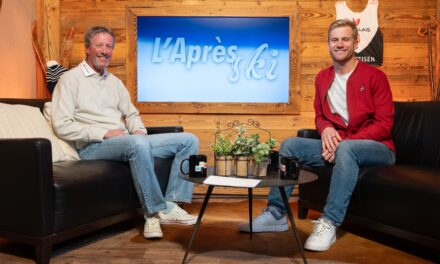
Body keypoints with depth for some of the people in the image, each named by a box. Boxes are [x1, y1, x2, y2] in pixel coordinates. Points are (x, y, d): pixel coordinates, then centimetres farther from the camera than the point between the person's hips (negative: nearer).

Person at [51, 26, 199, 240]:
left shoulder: (114, 82, 22)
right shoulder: (71, 79, 1)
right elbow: (62, 126, -9)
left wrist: (139, 130, 1)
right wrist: (105, 133, -16)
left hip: (127, 142, 7)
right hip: (93, 147, -7)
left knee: (188, 140, -6)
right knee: (138, 144, -41)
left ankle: (171, 204, -18)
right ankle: (157, 209, -24)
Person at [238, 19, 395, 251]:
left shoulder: (374, 76, -7)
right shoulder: (322, 77, 9)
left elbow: (383, 125, -10)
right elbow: (320, 116, 15)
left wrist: (344, 142, -21)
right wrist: (326, 130, -11)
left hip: (376, 148, -5)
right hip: (337, 145, 5)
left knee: (346, 150, -38)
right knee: (290, 144, -12)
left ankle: (329, 223, -33)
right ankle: (276, 213, -12)